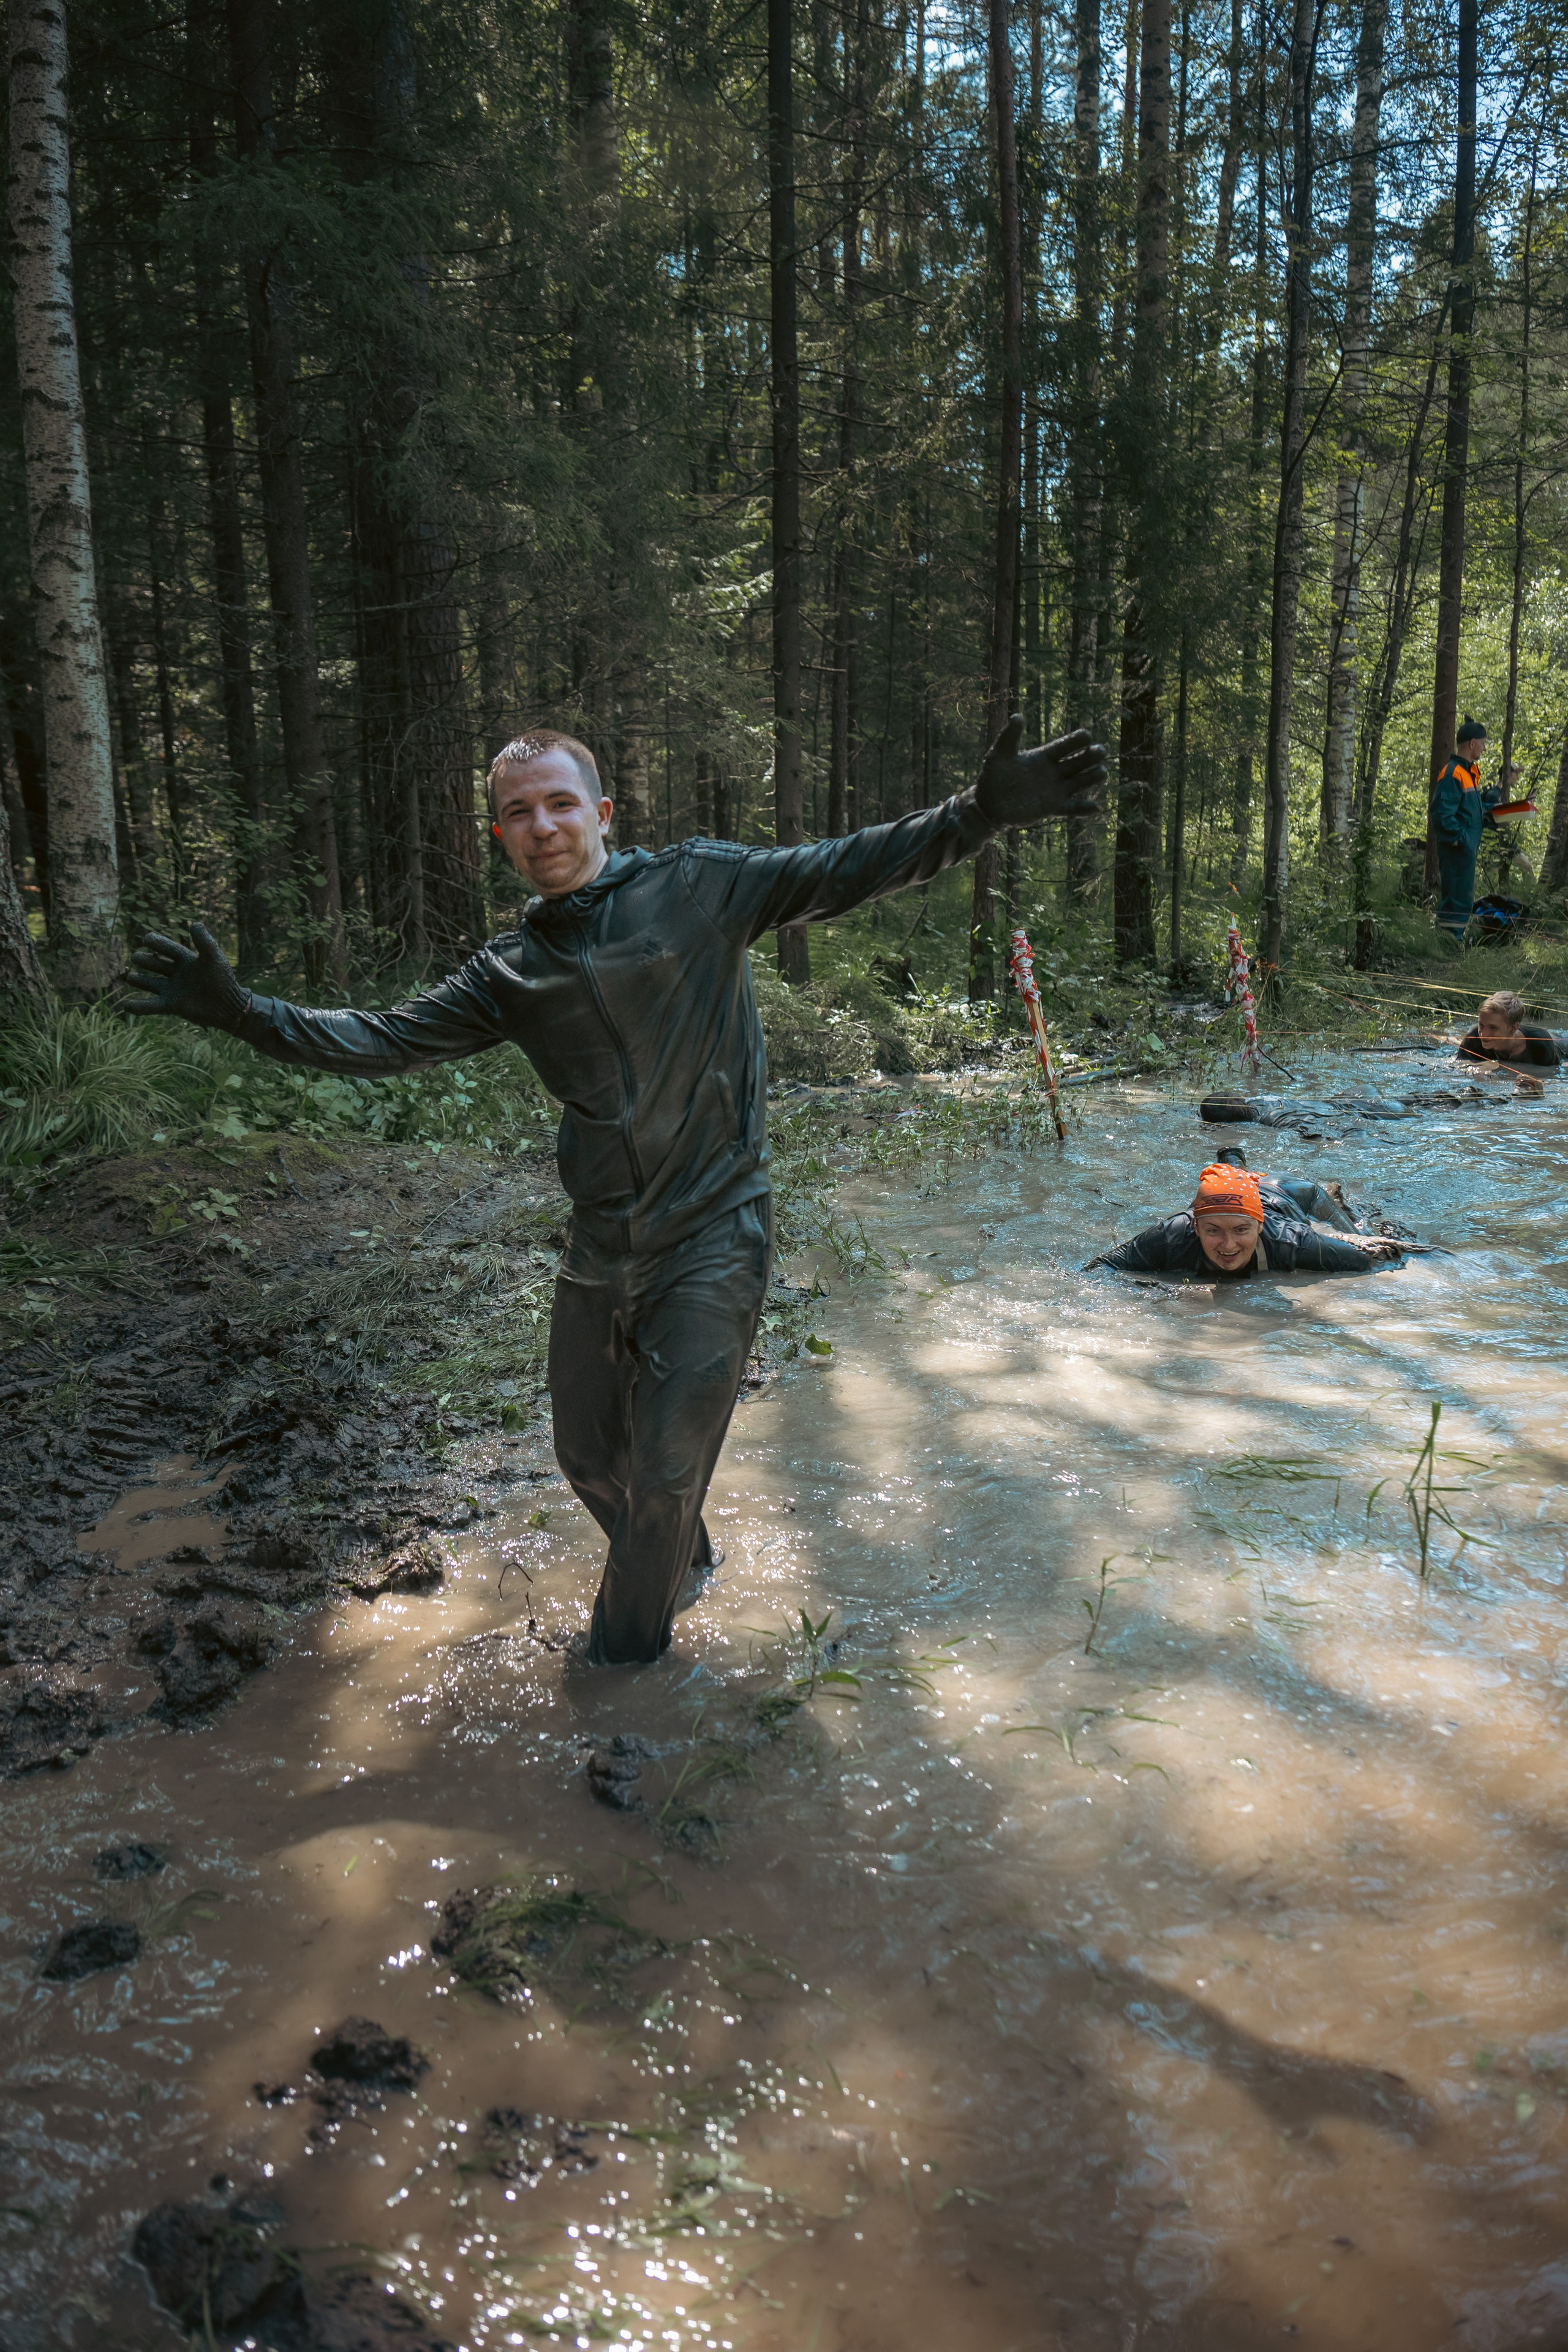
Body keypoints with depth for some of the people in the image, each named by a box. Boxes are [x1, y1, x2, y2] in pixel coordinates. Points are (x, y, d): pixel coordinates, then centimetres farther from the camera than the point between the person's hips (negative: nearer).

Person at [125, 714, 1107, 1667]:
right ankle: (682, 1560, 48)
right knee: (590, 1453, 17)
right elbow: (385, 1041, 6)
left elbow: (844, 872, -11)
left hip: (713, 1238, -5)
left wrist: (981, 813, -23)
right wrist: (242, 1010, -4)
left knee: (666, 1465, -2)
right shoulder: (509, 975, 6)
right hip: (601, 1248, 5)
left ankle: (626, 1649, 24)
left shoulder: (700, 886, -6)